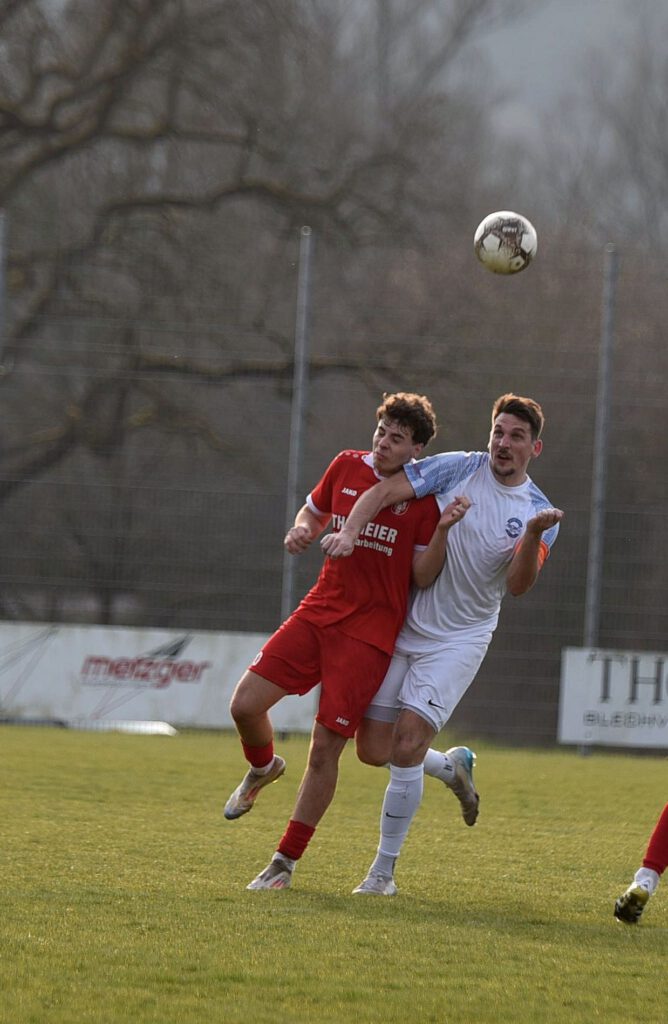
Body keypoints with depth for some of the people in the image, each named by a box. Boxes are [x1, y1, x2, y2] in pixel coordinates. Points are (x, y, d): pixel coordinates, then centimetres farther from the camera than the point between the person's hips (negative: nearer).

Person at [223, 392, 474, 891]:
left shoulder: (424, 498, -5)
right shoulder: (347, 467, 6)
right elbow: (314, 512, 23)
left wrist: (442, 531, -22)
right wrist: (301, 531, 0)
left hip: (370, 633, -4)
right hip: (319, 612, 4)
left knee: (325, 748, -7)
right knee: (245, 704, -8)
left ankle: (286, 861, 5)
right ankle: (263, 768, 28)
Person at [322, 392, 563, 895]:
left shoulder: (538, 512, -5)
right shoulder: (459, 468, -5)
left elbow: (518, 584, -16)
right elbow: (384, 491, -12)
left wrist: (534, 534, -33)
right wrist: (349, 530, -28)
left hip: (458, 640, -2)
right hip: (403, 627, 2)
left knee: (408, 743, -17)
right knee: (373, 747, 3)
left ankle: (384, 869, -5)